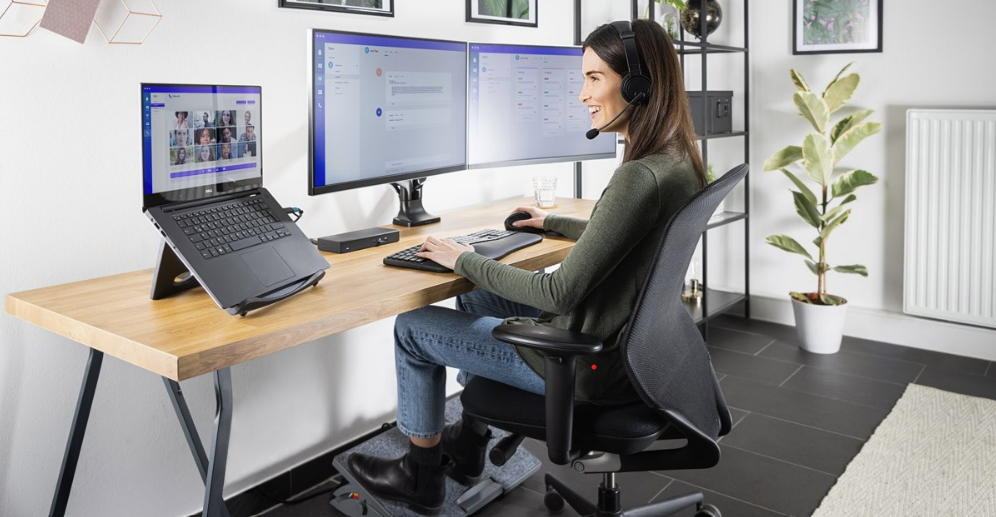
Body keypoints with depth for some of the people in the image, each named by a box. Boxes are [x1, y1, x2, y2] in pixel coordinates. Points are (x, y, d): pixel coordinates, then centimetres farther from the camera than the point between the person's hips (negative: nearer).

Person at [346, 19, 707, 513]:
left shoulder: (641, 177, -29)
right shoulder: (676, 161, 1)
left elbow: (560, 293, -27)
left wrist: (464, 260, -15)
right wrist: (552, 222, 27)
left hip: (591, 365, -10)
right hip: (629, 343, 10)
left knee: (412, 328, 3)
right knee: (475, 303, 27)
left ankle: (421, 475, 24)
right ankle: (469, 443, 38)